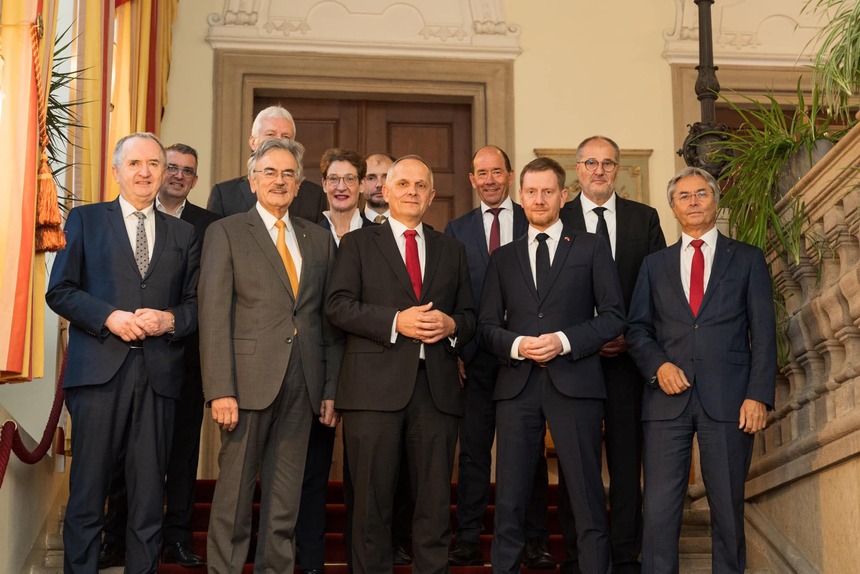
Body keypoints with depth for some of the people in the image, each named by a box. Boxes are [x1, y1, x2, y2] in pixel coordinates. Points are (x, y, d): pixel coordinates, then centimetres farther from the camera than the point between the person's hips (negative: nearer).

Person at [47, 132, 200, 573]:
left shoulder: (183, 234, 16)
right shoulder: (85, 220, 10)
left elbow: (195, 303, 13)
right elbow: (59, 291, 3)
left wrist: (170, 320, -8)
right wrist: (109, 317, -11)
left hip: (158, 374, 2)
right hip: (99, 368, -2)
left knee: (149, 495, 5)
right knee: (87, 491, 1)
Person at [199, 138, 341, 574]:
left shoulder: (319, 239, 14)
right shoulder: (226, 233, 3)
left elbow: (328, 319, 13)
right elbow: (214, 315, -5)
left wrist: (331, 389, 7)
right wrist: (220, 390, -13)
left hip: (301, 386, 4)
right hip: (249, 380, -4)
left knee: (285, 499, 9)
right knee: (235, 490, 1)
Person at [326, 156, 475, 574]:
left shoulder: (451, 251, 19)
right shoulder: (358, 244, 10)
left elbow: (469, 316, 17)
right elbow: (338, 305, -3)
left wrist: (451, 325, -7)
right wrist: (395, 321, -14)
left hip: (436, 387, 3)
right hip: (376, 386, -3)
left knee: (435, 501, 5)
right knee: (373, 500, 1)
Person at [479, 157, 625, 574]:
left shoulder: (591, 248, 10)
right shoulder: (503, 258, 17)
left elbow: (613, 317, 3)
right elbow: (487, 325, 12)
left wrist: (564, 341, -10)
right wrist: (516, 345, -8)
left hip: (574, 382, -2)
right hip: (517, 383, 2)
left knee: (587, 497, -2)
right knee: (509, 499, 2)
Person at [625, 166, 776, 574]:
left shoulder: (747, 260, 10)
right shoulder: (654, 265, 16)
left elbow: (763, 333, 4)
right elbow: (636, 329, 13)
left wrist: (758, 395, -6)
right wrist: (658, 365, -7)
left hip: (727, 398, -1)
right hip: (669, 397, 1)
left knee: (728, 506, 3)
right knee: (659, 508, -3)